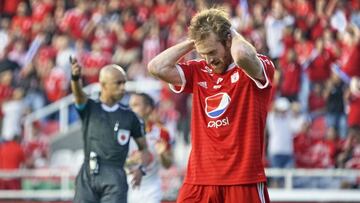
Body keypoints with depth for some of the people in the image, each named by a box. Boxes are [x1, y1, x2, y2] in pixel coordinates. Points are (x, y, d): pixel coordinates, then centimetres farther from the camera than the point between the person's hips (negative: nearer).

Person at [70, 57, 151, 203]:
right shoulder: (89, 109, 8)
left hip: (114, 179, -1)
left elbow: (144, 148, 18)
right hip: (88, 176, 1)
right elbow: (78, 94, -14)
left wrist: (141, 168, -3)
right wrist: (75, 77, -37)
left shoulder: (129, 117, 10)